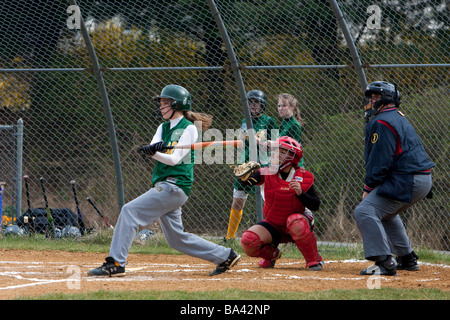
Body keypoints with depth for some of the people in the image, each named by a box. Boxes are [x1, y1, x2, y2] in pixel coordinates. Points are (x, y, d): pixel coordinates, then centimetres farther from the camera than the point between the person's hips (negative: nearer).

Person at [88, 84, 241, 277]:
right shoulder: (164, 127, 18)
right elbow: (153, 150, 0)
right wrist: (155, 147, -23)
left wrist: (153, 152, -30)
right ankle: (225, 256, 18)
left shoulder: (189, 129, -5)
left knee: (130, 211, -19)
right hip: (164, 187, 9)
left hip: (175, 186, -9)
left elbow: (175, 159, -14)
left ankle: (115, 263, -23)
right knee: (177, 239, 10)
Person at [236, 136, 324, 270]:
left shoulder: (303, 177, -9)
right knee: (248, 242, -21)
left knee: (297, 223, -38)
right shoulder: (268, 173, -8)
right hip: (272, 225, 2)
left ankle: (314, 259, -13)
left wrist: (300, 193, -28)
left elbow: (315, 206, -12)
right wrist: (244, 177, -48)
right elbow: (247, 181, -24)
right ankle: (272, 253, 14)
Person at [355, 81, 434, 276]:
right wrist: (372, 186, 19)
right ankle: (407, 258, 33)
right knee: (385, 212, 31)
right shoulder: (398, 118, 21)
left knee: (365, 212, -16)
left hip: (407, 181, -11)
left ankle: (384, 262, -25)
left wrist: (369, 187, -10)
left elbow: (381, 160, -18)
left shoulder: (382, 123, -13)